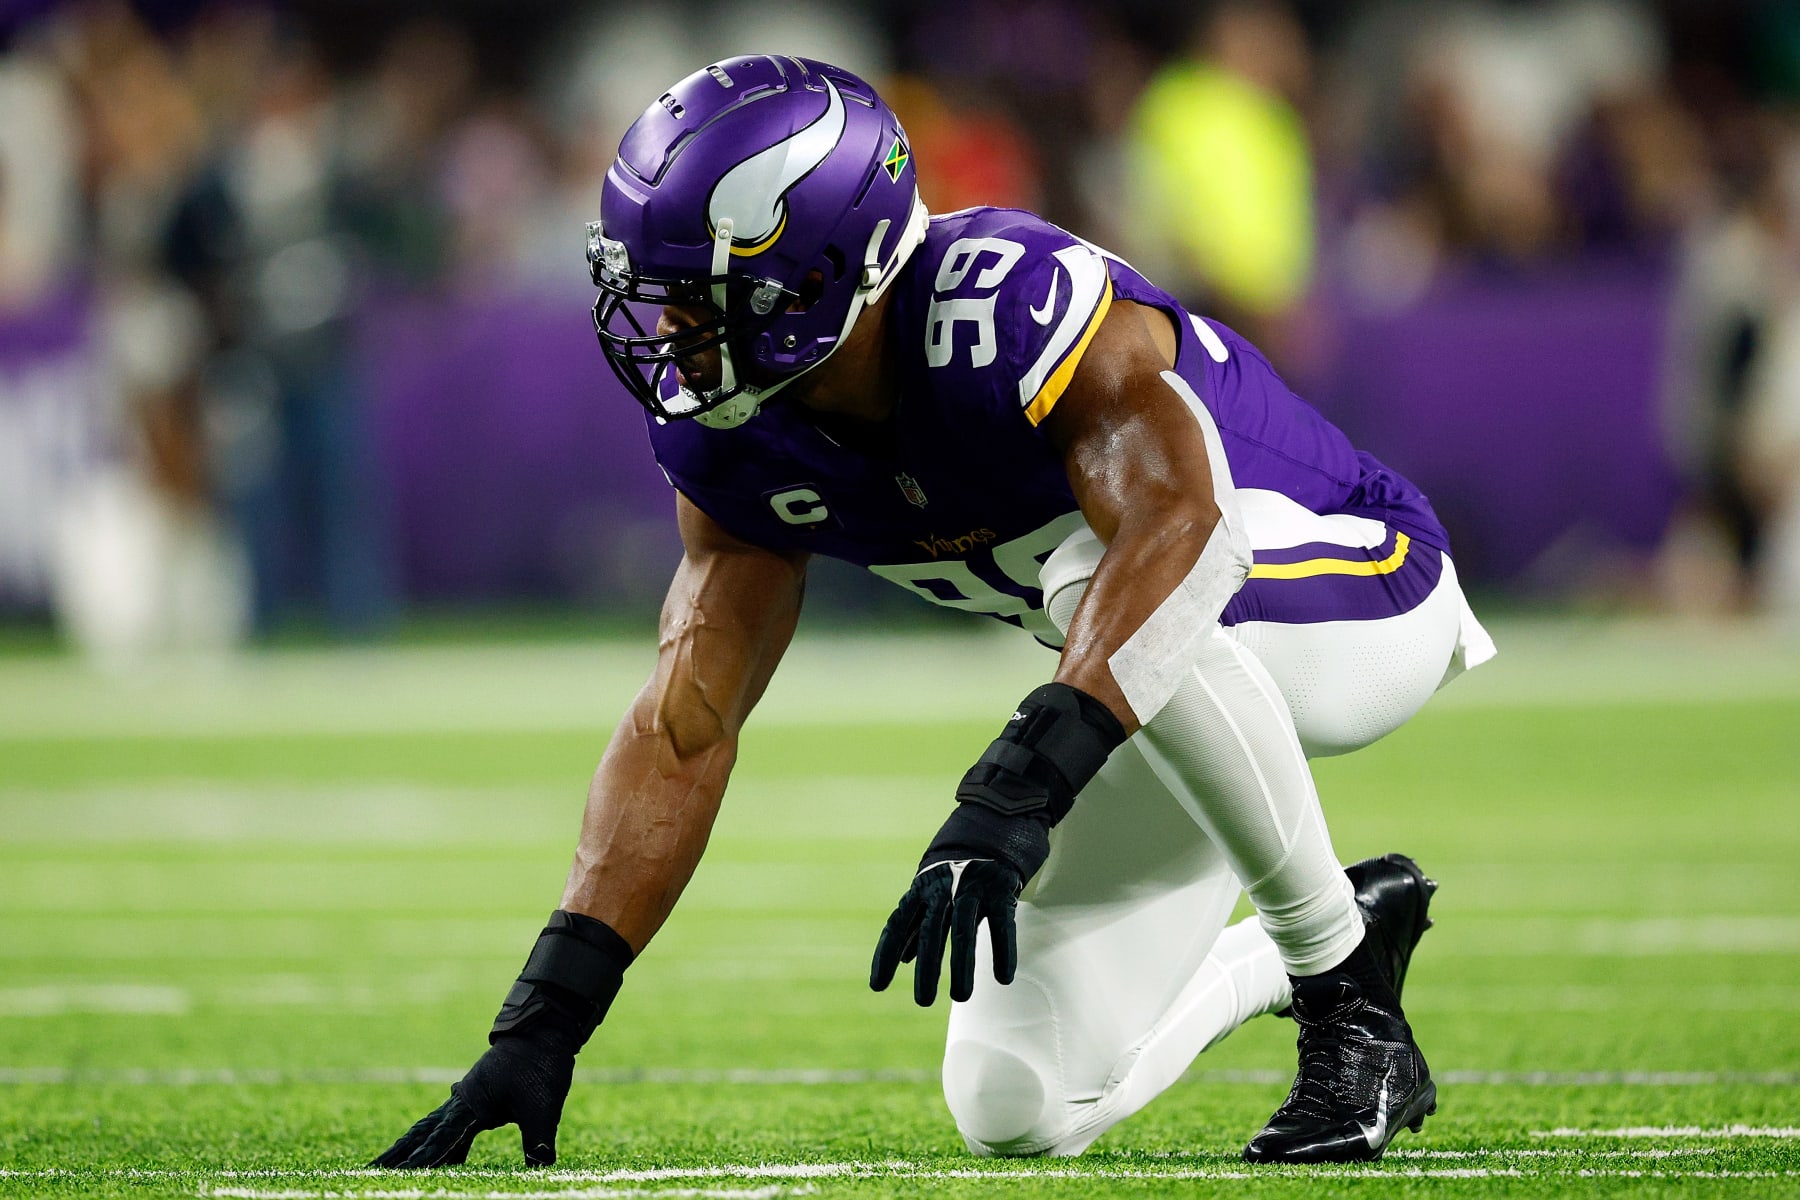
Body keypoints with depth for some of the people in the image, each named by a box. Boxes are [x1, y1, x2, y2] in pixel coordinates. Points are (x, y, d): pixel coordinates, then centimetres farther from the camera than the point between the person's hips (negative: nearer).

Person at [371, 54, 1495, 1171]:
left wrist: (1017, 792, -61)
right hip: (1176, 707, 7)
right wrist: (544, 1020, -17)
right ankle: (1330, 937, 23)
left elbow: (1177, 518, -52)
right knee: (1018, 1110, -1)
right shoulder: (740, 439, -12)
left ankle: (1341, 974, -19)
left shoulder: (1005, 308, -35)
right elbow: (681, 733, -9)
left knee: (1133, 576, -40)